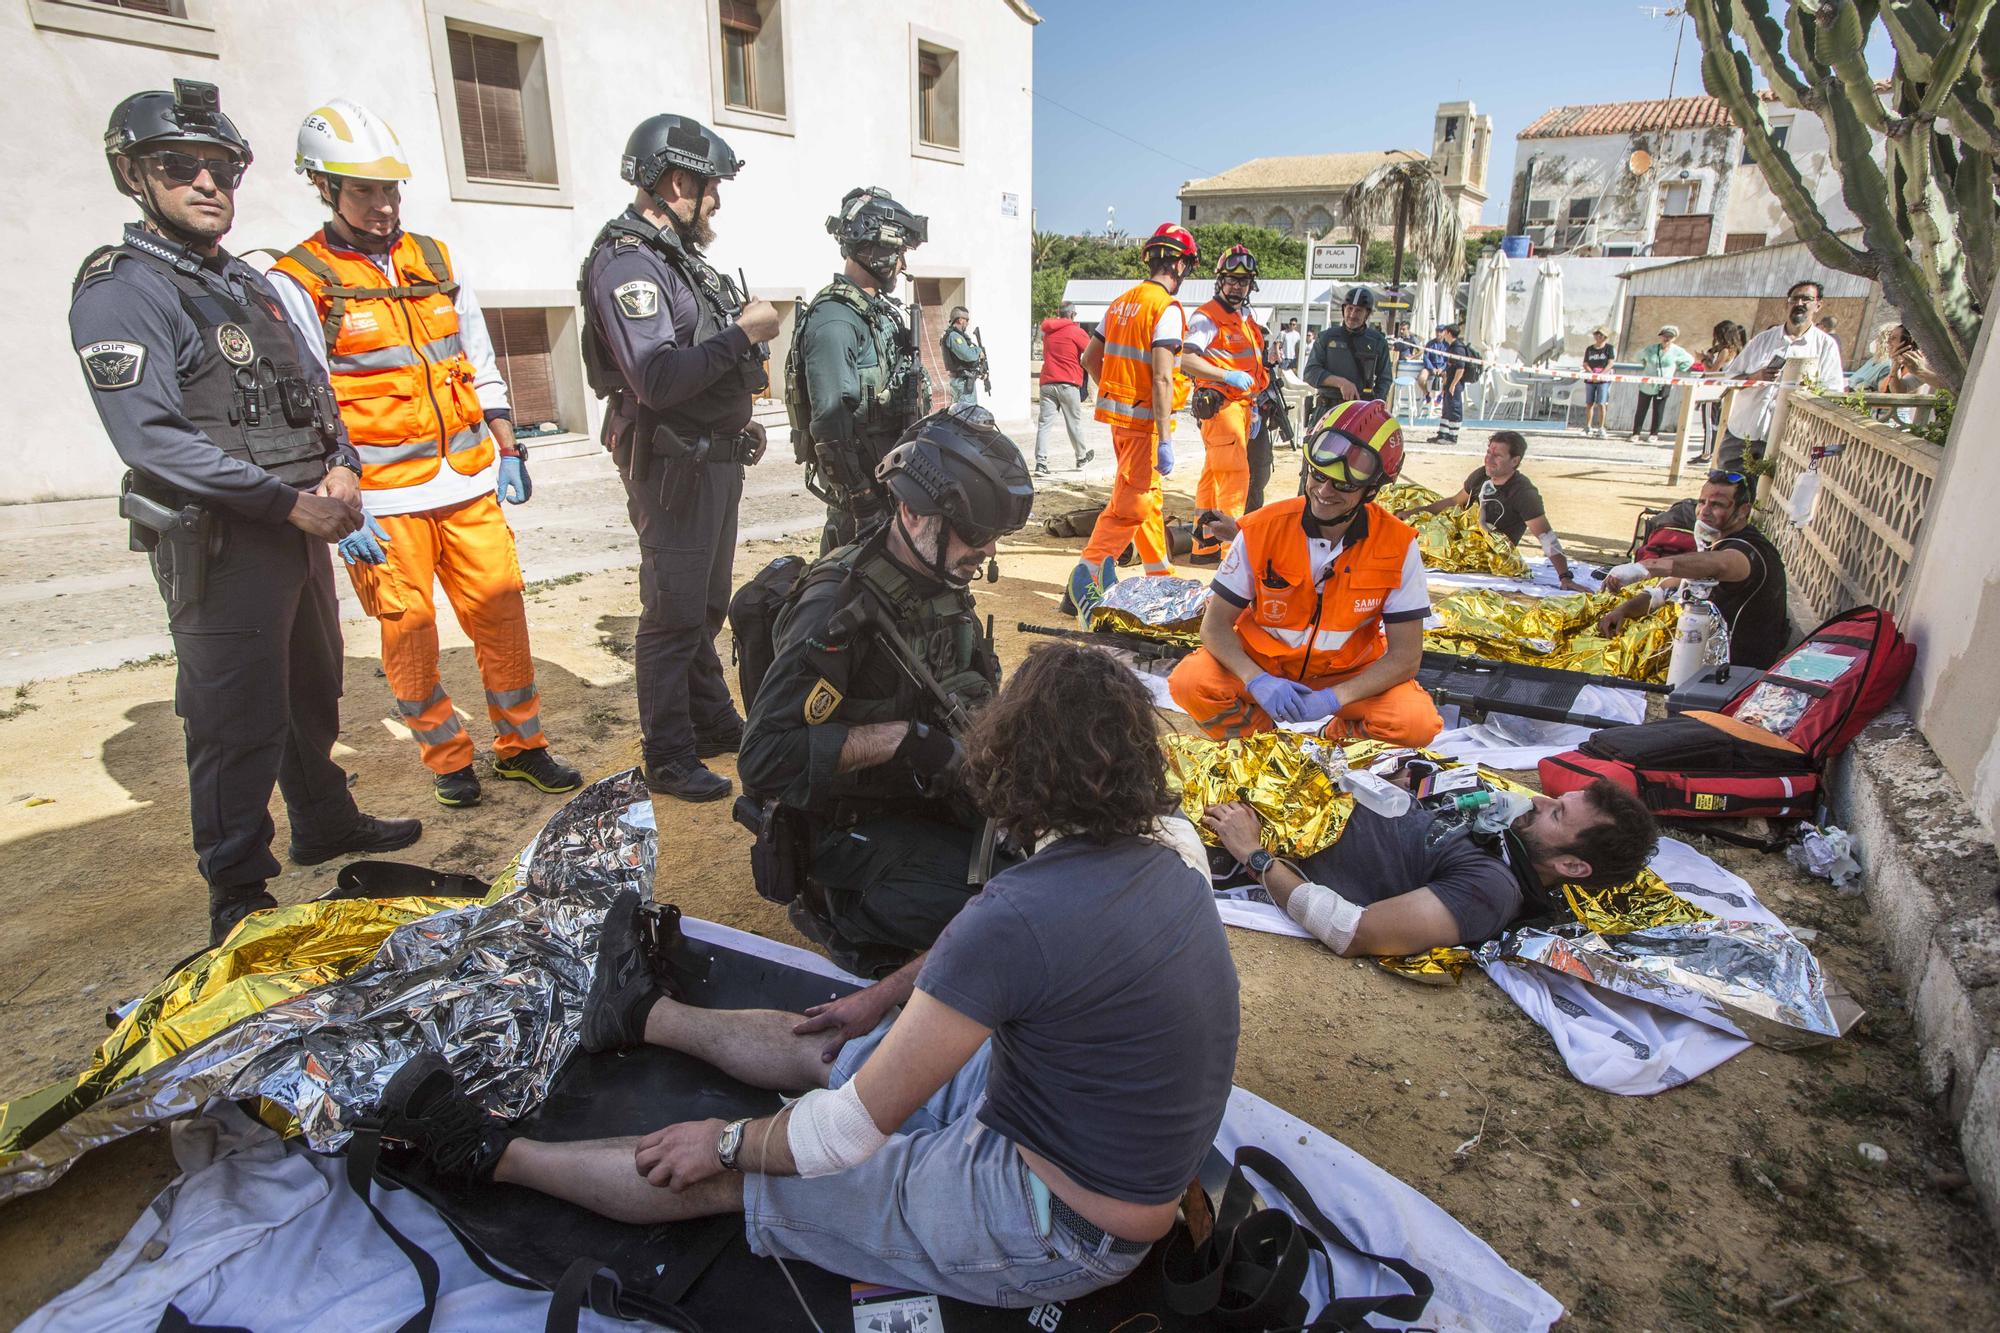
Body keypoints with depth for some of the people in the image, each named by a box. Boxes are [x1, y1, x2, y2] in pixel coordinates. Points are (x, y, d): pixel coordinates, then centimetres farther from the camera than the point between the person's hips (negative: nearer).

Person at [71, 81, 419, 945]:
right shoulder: (123, 290, -10)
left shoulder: (249, 283, 16)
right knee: (240, 722, -3)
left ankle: (324, 824, 39)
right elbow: (151, 436, -19)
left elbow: (313, 388, 17)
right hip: (217, 543, -8)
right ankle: (238, 897, 10)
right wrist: (290, 503, -20)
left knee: (313, 691, 21)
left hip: (300, 526, 8)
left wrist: (341, 469, -3)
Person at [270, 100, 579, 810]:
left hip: (470, 484, 4)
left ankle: (521, 744, 19)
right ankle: (447, 758, 19)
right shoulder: (298, 284, -2)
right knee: (408, 631, 2)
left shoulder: (434, 261, 12)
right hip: (383, 500, -4)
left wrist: (508, 452, 12)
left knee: (502, 611, 5)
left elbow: (481, 365, 17)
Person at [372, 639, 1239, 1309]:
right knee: (820, 1042, 20)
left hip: (1059, 1231, -7)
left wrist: (730, 1144, -6)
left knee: (729, 1177, 5)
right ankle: (643, 1014, 45)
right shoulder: (1162, 866, -5)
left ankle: (494, 1156, 27)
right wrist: (878, 1001, 15)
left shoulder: (1022, 914, -34)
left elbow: (853, 1130, -24)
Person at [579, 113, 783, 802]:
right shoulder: (627, 264, -16)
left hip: (715, 458, 10)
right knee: (674, 614, -2)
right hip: (673, 465, -10)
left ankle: (714, 723, 33)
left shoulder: (683, 258, 16)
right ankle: (668, 757, 10)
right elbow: (658, 379, -27)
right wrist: (743, 332, -22)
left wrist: (739, 418, 15)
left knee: (707, 604, 18)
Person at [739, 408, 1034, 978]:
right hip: (849, 825, -8)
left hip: (932, 798, 8)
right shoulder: (838, 609, -24)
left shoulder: (944, 584, 2)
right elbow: (765, 760, -29)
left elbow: (977, 683, 18)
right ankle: (842, 912, -3)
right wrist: (901, 737, -29)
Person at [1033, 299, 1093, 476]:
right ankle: (1082, 456, 26)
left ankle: (1041, 462, -11)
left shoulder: (1047, 330, 12)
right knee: (1074, 421, 11)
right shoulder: (1076, 331, -3)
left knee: (1044, 423, -1)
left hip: (1047, 382, 4)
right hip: (1068, 382, -4)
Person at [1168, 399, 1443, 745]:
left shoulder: (1398, 547, -14)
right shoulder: (1262, 530, -16)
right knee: (1189, 682, -28)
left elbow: (1405, 657, -12)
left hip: (1348, 675, 1)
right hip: (1263, 662, 0)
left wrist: (1334, 698, -28)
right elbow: (1215, 624, -11)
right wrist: (1257, 680, -30)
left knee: (1418, 722, -27)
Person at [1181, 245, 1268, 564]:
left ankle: (1205, 545, 16)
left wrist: (1252, 403, 24)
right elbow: (1185, 360, -21)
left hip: (1240, 405, 9)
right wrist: (1227, 376, -23)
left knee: (1214, 474, 11)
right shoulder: (1208, 316, -9)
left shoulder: (1245, 319, 20)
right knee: (1235, 474, -13)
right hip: (1220, 404, -9)